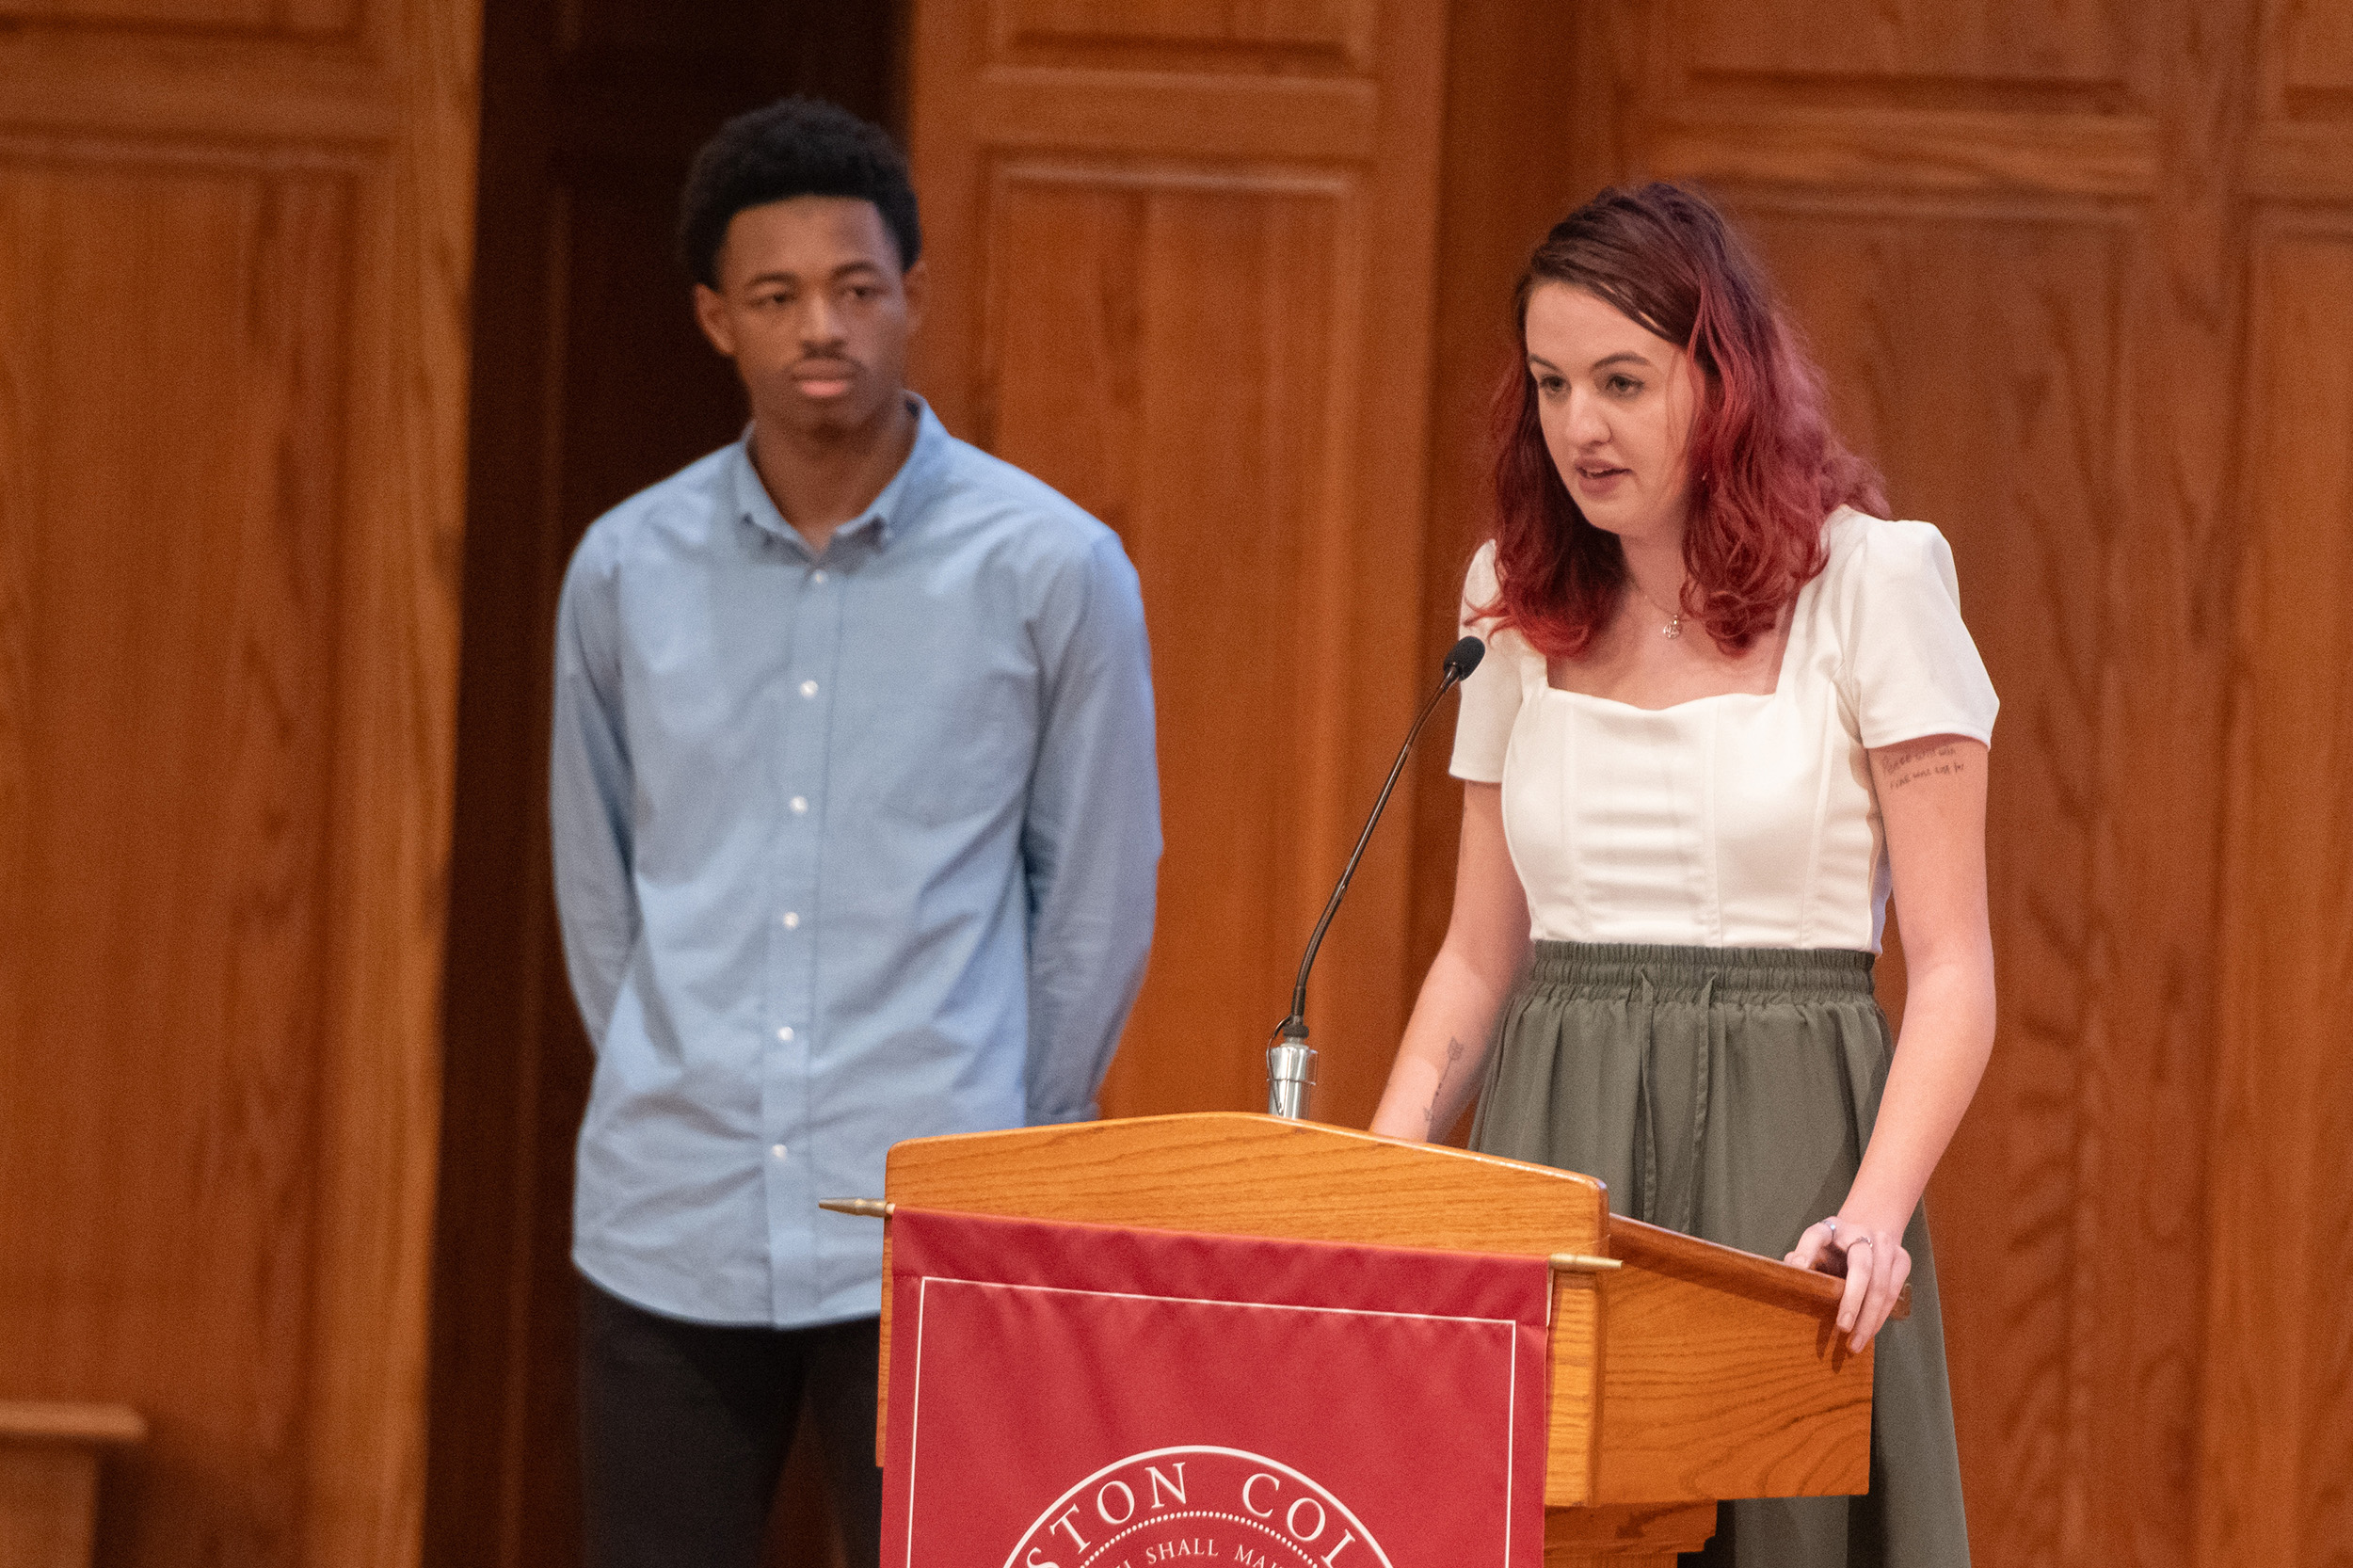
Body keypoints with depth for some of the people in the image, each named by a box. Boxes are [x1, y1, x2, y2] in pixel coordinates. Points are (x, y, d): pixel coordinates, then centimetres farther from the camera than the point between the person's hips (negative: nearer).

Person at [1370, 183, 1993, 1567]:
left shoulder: (1869, 582, -3)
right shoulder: (1525, 605, 12)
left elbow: (1954, 969, -6)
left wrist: (1875, 1214, -20)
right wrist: (1374, 1180, 0)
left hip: (1778, 1149, -4)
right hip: (1550, 1147, 4)